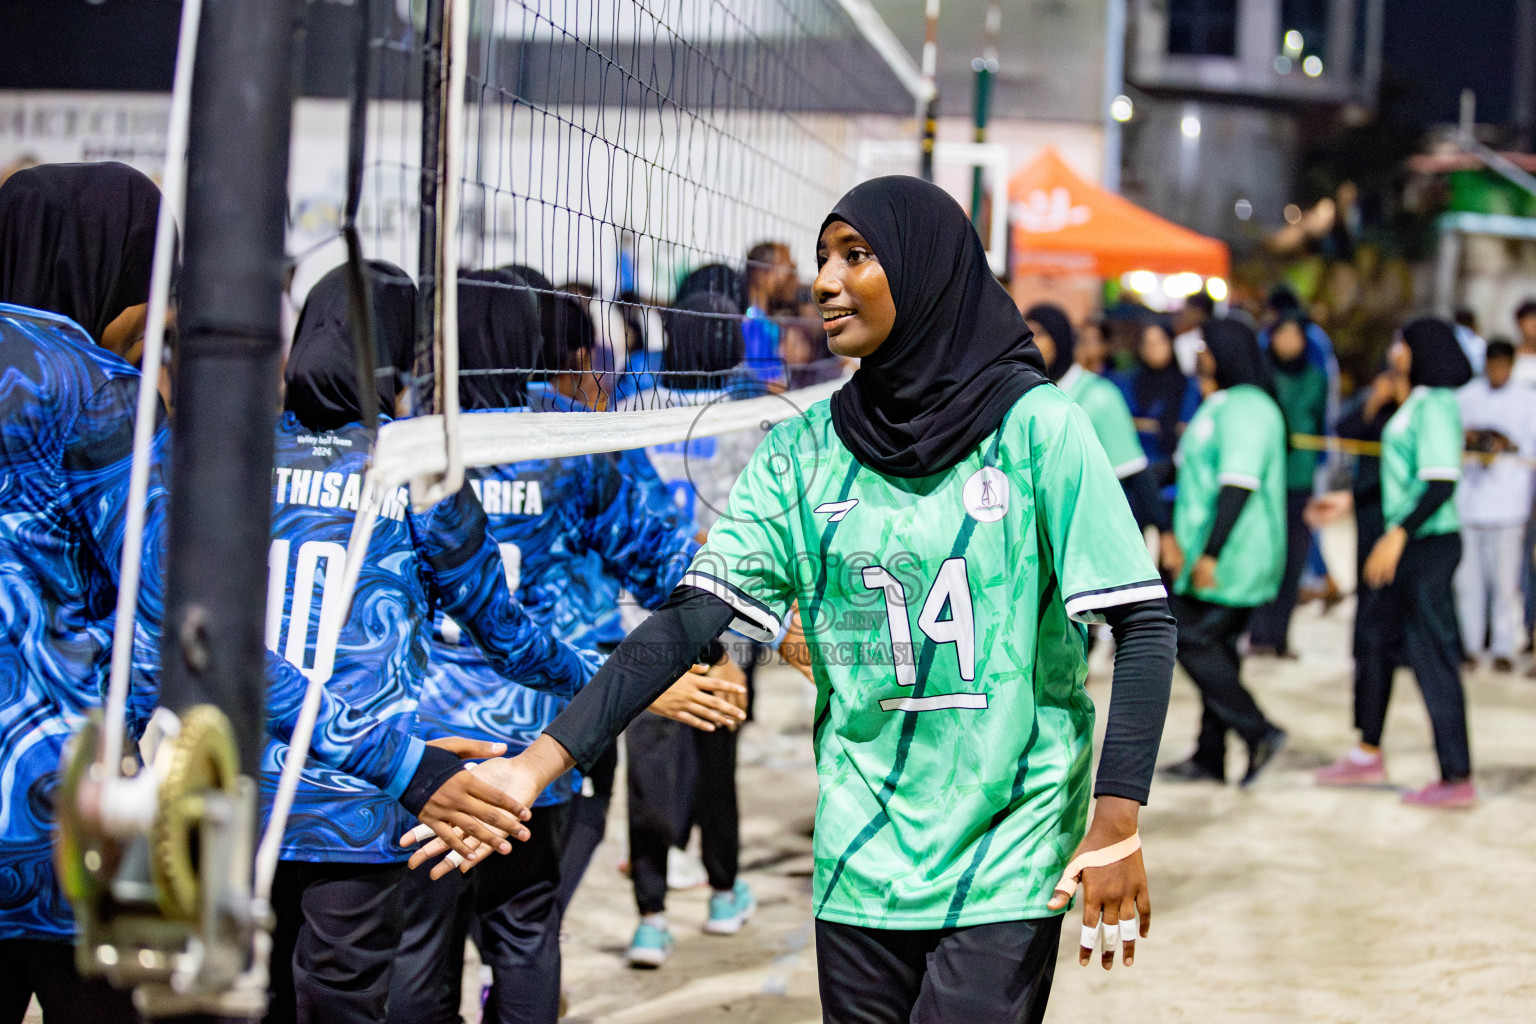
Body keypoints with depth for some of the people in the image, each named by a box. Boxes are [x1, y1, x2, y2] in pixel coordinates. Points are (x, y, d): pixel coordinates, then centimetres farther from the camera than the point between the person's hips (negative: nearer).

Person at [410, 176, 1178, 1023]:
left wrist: (1116, 829, -15)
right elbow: (689, 619, -3)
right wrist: (539, 761, -13)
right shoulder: (804, 452, 4)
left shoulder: (1036, 426, -7)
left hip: (1005, 860, -3)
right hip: (862, 859, 4)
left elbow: (1142, 623, -8)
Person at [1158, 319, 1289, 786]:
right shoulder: (1222, 407, 18)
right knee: (1215, 648, 10)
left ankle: (1259, 732, -4)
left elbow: (1238, 485, -23)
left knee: (1194, 641, -9)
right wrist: (1177, 536, 22)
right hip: (1212, 555, 10)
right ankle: (1210, 757, 13)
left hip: (1230, 556, -10)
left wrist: (1211, 554, -25)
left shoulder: (1243, 409, -15)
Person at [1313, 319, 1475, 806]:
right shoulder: (1415, 404, 13)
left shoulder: (1434, 407, -17)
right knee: (1379, 644, 18)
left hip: (1429, 545, -10)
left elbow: (1441, 481, -25)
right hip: (1408, 545, 10)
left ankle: (1457, 779, 0)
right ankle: (1368, 755, 31)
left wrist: (1398, 534, -28)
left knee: (1433, 656, -6)